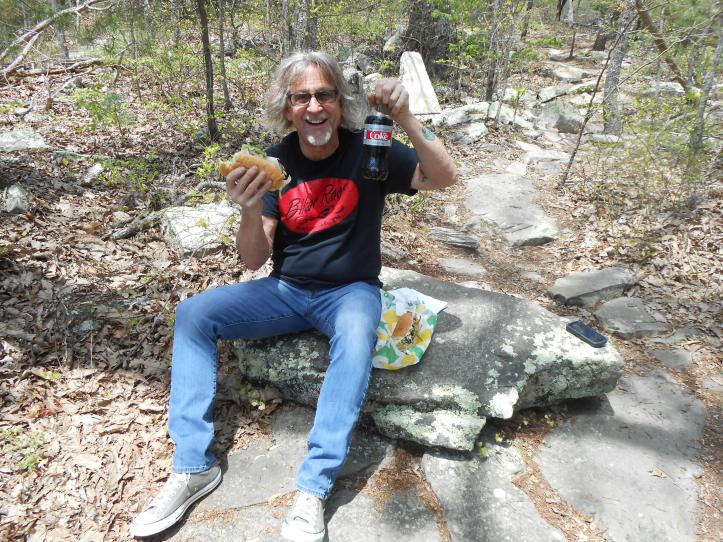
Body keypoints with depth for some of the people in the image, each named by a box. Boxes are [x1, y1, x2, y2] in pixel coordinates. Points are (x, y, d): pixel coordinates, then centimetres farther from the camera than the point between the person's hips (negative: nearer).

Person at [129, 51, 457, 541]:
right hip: (286, 290, 4)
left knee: (357, 339, -37)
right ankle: (195, 465, -9)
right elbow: (255, 260, -7)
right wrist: (250, 212, -28)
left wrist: (406, 119, -31)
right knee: (193, 315, -12)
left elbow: (445, 178, -18)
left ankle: (313, 490, -27)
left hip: (350, 291, -3)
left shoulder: (368, 151, -7)